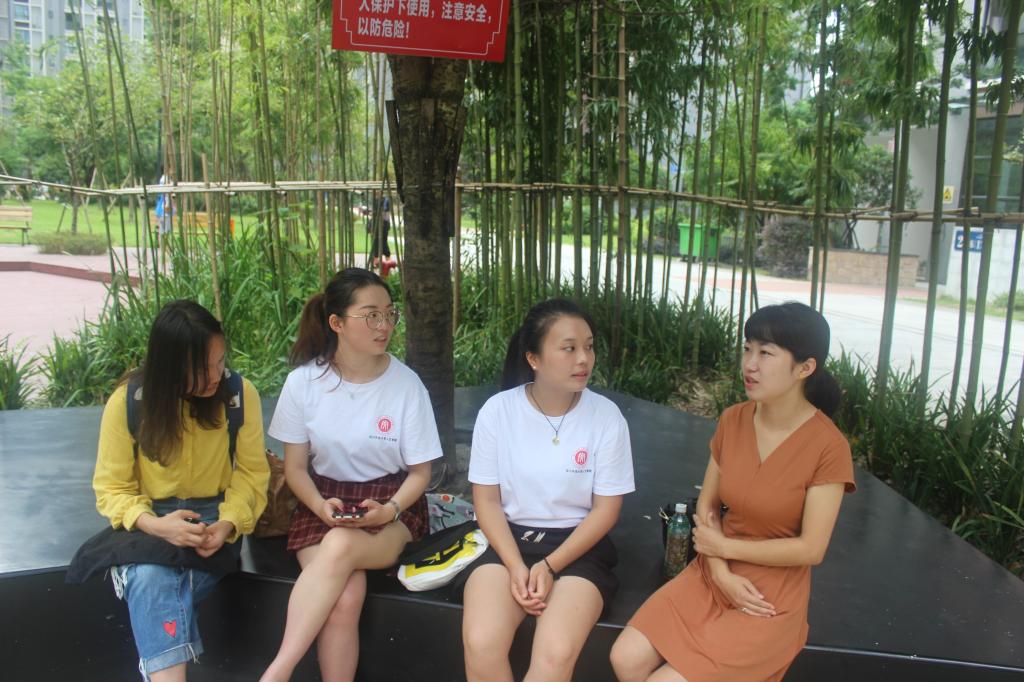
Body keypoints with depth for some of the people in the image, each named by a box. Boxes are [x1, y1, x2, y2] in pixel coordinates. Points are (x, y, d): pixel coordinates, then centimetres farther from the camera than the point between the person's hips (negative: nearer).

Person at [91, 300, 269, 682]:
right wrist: (153, 524, -24)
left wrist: (228, 522, -22)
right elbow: (111, 488, -3)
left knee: (156, 591, -30)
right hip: (150, 521, 0)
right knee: (150, 577, -33)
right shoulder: (126, 402, -8)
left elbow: (252, 473, -2)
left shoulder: (240, 394, -7)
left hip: (214, 518, 0)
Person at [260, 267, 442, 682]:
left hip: (391, 504, -1)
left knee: (340, 546, -34)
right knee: (346, 597, -29)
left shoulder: (407, 384, -8)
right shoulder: (303, 381, -5)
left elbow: (420, 472, 1)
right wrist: (321, 506, -16)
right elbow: (295, 466, 4)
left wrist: (389, 509, -18)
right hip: (325, 501, 1)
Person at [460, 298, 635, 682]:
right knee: (481, 645, -24)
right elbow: (487, 499, 0)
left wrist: (549, 566, -14)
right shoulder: (497, 410, -6)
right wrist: (516, 567, -14)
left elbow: (606, 509, -3)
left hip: (578, 546, 0)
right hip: (509, 539, 1)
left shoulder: (606, 416, -8)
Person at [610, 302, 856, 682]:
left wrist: (724, 547, -10)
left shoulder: (828, 447, -17)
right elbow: (706, 506, 4)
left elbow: (810, 549, -16)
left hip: (772, 598, -4)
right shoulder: (732, 420, -2)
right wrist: (720, 572, -11)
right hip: (713, 577, 5)